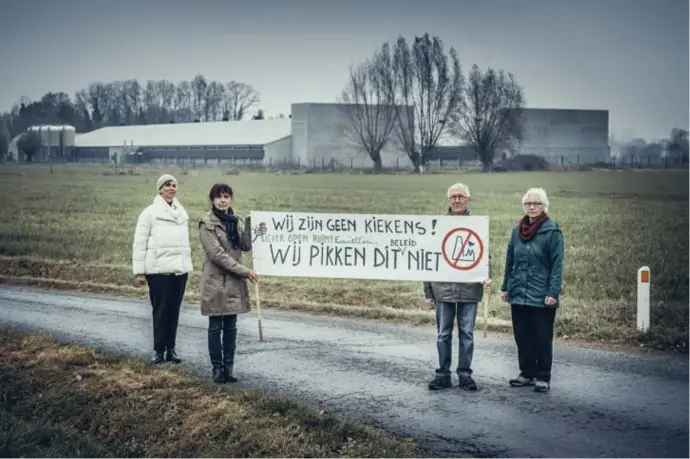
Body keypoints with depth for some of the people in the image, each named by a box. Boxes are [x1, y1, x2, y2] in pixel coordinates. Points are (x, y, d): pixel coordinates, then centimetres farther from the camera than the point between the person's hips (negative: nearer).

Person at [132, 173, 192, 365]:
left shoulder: (181, 212, 12)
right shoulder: (150, 212, -3)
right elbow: (139, 243, -4)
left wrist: (187, 264, 14)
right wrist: (139, 271, -8)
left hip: (180, 269, 4)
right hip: (159, 269, -4)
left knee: (174, 310, 7)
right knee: (160, 310, -1)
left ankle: (171, 349, 14)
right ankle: (159, 350, 8)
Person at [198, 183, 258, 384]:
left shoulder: (236, 221, 11)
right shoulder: (207, 223, -8)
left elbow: (246, 246, 0)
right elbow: (216, 253, -16)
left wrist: (249, 223, -13)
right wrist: (244, 271, -17)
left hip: (234, 281, 5)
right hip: (215, 281, -5)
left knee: (231, 326, 7)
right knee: (215, 326, 2)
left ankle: (229, 367, 13)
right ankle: (217, 367, 11)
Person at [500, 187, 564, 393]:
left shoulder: (552, 231, -8)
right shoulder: (517, 230, 9)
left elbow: (557, 265, -10)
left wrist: (553, 293, -16)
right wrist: (505, 287, 12)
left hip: (541, 297, -5)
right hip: (518, 294, 5)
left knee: (542, 339, 3)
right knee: (522, 337, 12)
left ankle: (543, 377, 13)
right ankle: (527, 373, 24)